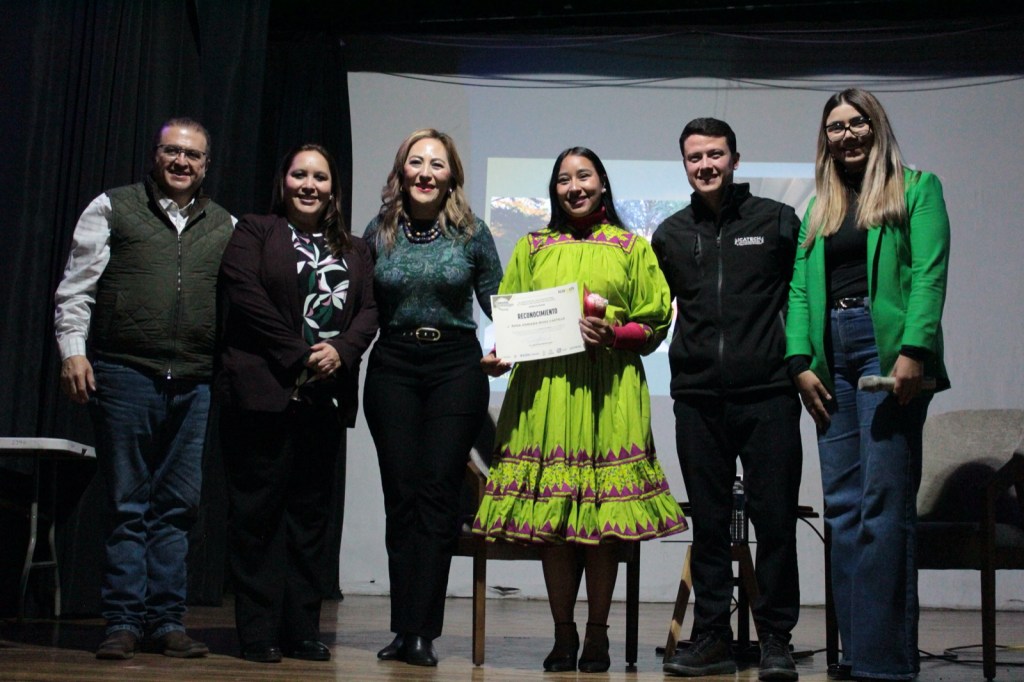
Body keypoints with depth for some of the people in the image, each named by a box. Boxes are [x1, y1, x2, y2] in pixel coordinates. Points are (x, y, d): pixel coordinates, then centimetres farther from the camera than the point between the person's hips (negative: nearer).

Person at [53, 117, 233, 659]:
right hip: (124, 374, -2)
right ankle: (123, 621, 7)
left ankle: (166, 620, 12)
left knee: (178, 506, 5)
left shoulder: (226, 228, 14)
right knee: (128, 506, 1)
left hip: (196, 385, 3)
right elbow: (76, 287, 3)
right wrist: (73, 349, -8)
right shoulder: (111, 209, 7)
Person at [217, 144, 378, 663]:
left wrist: (341, 350, -10)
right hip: (263, 391, -4)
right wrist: (298, 354, -12)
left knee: (311, 511, 5)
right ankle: (258, 632, 3)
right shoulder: (254, 233, 8)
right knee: (258, 509, -3)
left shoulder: (354, 249, 20)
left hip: (325, 397, 4)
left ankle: (303, 630, 11)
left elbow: (370, 309, 10)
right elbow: (246, 295, -6)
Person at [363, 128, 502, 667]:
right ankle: (406, 629, 7)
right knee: (401, 495, 1)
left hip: (456, 366, -1)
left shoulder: (472, 234, 4)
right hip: (393, 368, 2)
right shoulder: (379, 233, 8)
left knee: (438, 494, -5)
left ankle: (420, 631, -1)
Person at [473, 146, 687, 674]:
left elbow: (654, 324, 7)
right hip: (543, 387, 2)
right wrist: (497, 355, -5)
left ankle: (597, 635, 10)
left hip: (608, 391, -1)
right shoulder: (533, 248, 17)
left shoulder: (632, 248, 12)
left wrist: (613, 334, -10)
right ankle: (563, 635, 12)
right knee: (549, 515, 0)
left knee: (603, 515, -3)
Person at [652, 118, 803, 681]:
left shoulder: (777, 221, 6)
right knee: (708, 522, 7)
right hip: (697, 397, 3)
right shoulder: (671, 235, 15)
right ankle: (712, 637, 15)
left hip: (767, 395, -3)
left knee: (775, 518, -1)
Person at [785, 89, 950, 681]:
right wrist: (801, 362, 0)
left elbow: (930, 274, -5)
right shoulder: (819, 210, 22)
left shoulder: (916, 188, 8)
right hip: (831, 355, 5)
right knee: (843, 506, 3)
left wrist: (914, 352, -17)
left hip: (887, 348, -5)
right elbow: (800, 289, 14)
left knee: (884, 504, -10)